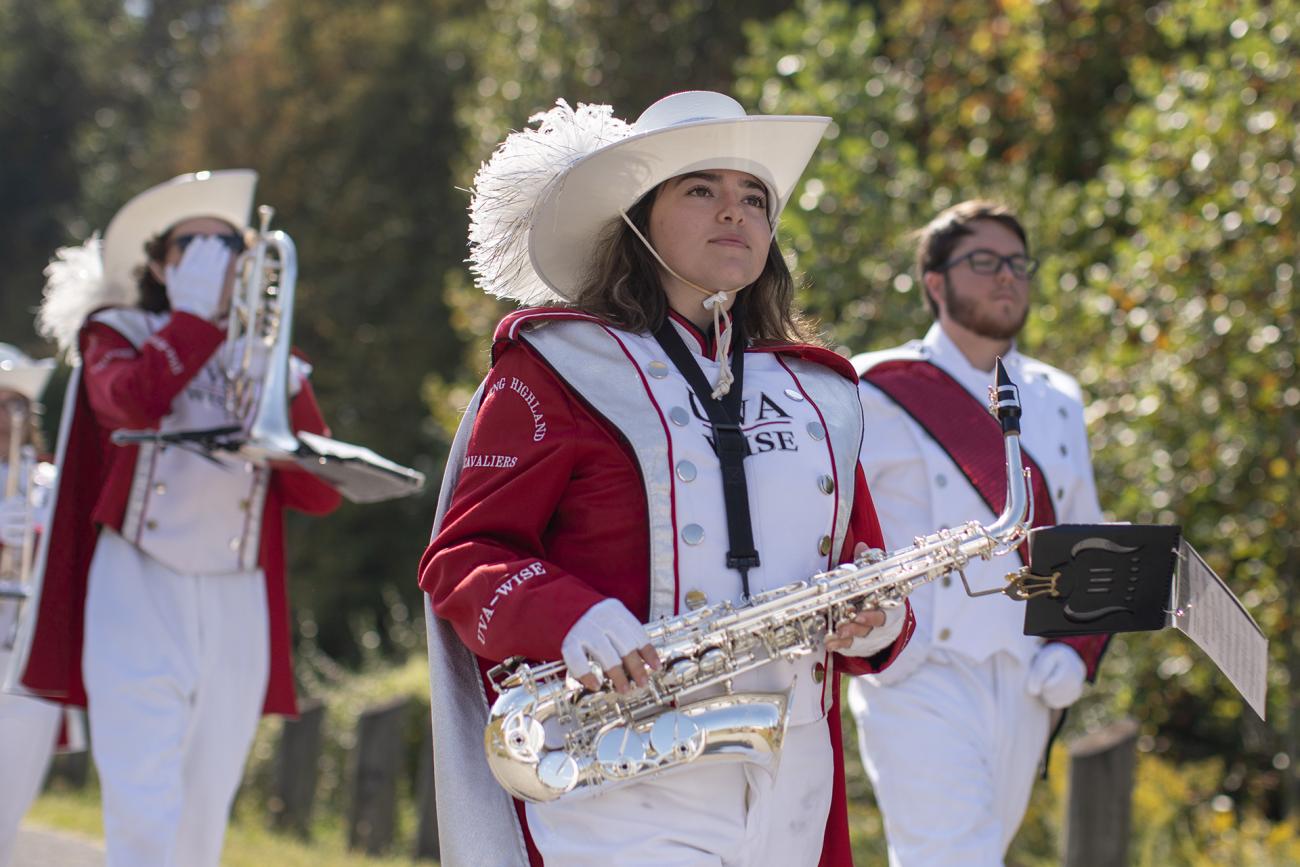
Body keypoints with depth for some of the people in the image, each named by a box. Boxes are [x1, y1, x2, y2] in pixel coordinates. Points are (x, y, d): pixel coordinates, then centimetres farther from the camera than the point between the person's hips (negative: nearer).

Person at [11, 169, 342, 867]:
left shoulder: (262, 362, 17)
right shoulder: (117, 334, 9)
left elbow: (319, 495, 3)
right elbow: (129, 400, -18)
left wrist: (287, 384, -8)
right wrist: (199, 311, -10)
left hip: (235, 615, 4)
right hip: (138, 600, -4)